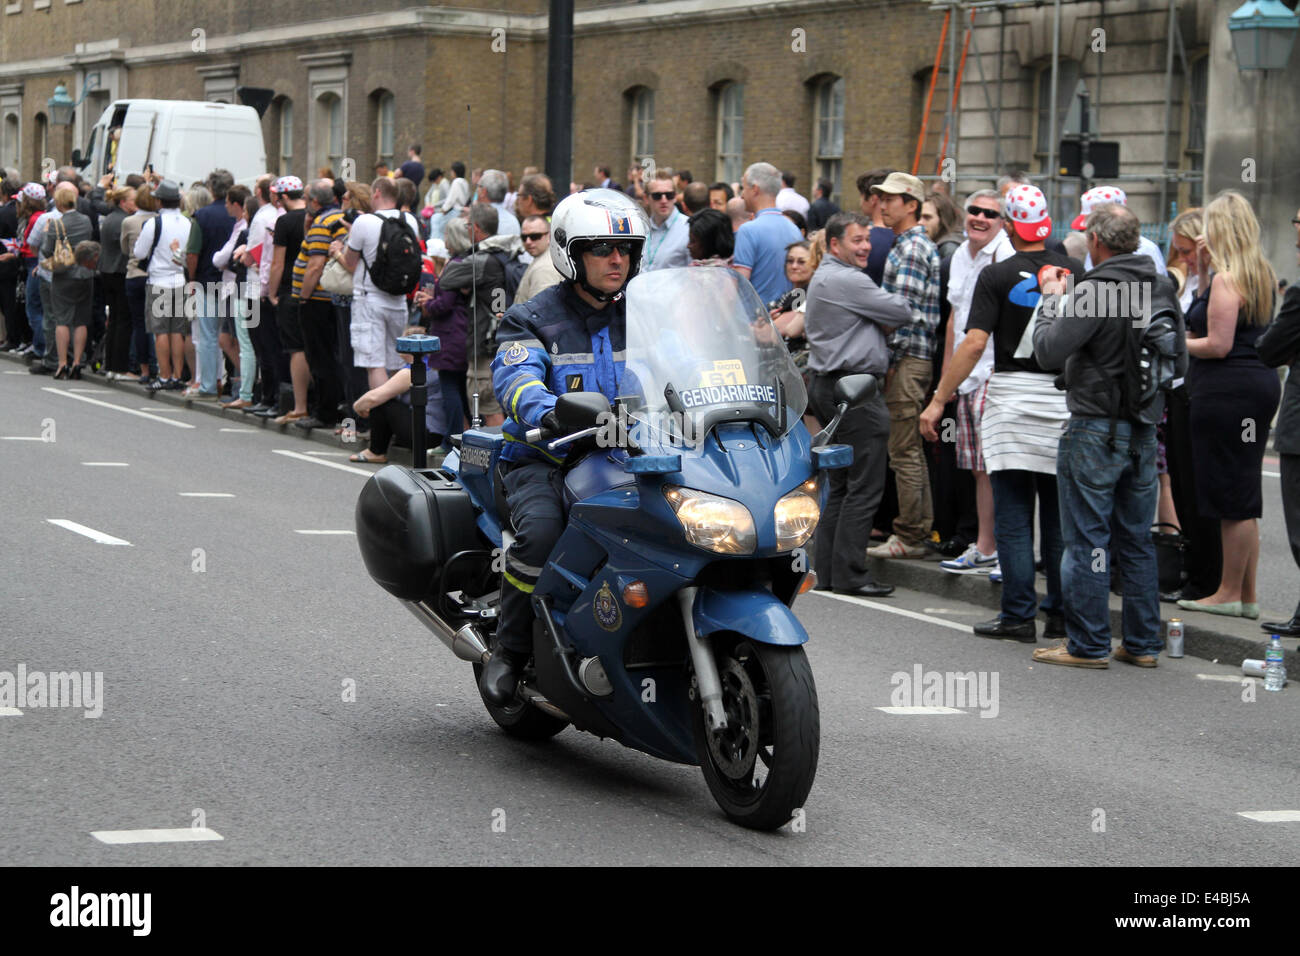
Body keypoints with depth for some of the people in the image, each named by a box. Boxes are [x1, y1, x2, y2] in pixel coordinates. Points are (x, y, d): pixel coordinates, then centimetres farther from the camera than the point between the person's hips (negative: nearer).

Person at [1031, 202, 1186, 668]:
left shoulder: (1094, 291, -18)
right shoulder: (1162, 289, 6)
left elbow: (1048, 351, -17)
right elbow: (1180, 363, 13)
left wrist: (1052, 299, -4)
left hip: (1096, 431, -7)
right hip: (1144, 431, 7)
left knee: (1086, 542, 0)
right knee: (1136, 542, 14)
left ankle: (1087, 644, 4)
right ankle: (1142, 643, 18)